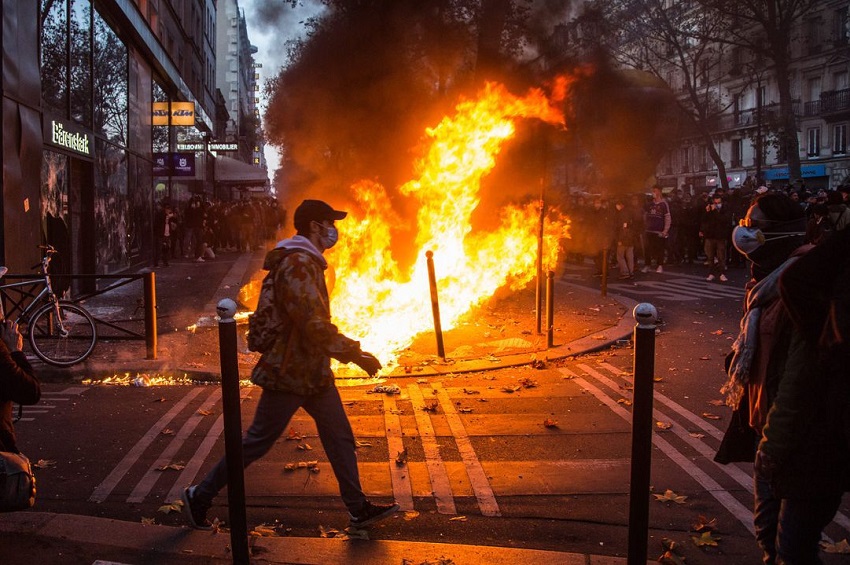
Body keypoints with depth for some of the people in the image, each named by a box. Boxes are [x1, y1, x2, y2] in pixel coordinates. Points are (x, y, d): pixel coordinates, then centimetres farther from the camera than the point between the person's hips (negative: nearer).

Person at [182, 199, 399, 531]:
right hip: (289, 375, -10)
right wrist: (355, 354, -24)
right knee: (257, 443, 2)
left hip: (313, 372, 10)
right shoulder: (297, 265, -22)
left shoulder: (307, 263, 12)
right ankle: (199, 496, 18)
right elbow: (315, 325, -29)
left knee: (340, 437, 11)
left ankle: (358, 509, 21)